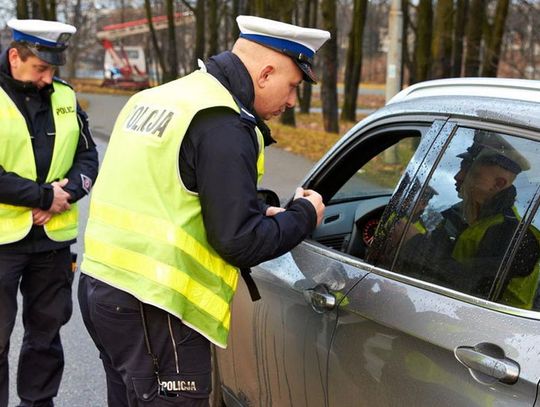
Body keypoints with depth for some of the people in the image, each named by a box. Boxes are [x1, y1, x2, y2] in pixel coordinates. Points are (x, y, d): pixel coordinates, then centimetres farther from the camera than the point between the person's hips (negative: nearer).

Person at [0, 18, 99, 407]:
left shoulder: (64, 96, 7)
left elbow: (87, 156, 9)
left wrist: (68, 190, -10)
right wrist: (44, 196, -16)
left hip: (54, 235, 5)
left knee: (47, 327, 15)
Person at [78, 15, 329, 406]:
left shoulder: (158, 97, 12)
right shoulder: (224, 125, -16)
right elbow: (238, 241, -18)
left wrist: (258, 212, 14)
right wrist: (303, 215, -1)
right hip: (150, 306, -9)